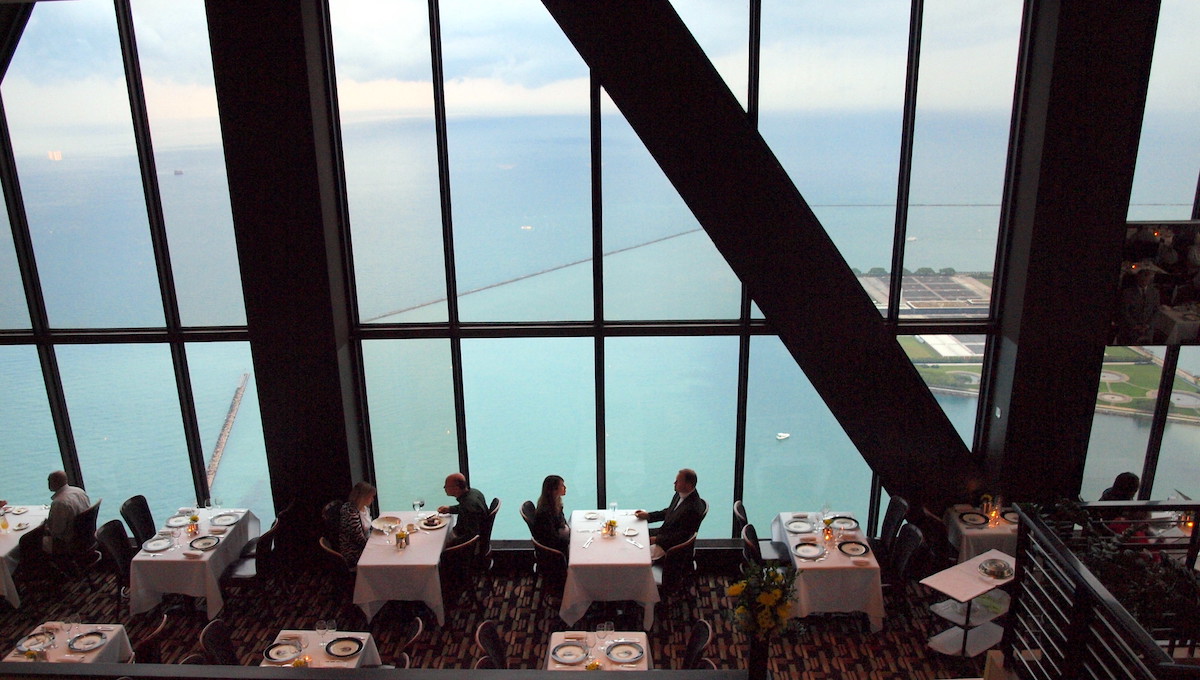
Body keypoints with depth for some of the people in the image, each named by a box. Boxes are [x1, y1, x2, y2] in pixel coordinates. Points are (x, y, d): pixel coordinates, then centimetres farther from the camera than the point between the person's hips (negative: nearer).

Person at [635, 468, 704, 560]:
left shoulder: (693, 508, -30)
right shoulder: (680, 494, -3)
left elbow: (682, 536, -24)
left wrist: (657, 539, -20)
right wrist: (647, 515, 4)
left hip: (672, 543, -9)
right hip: (664, 532, 9)